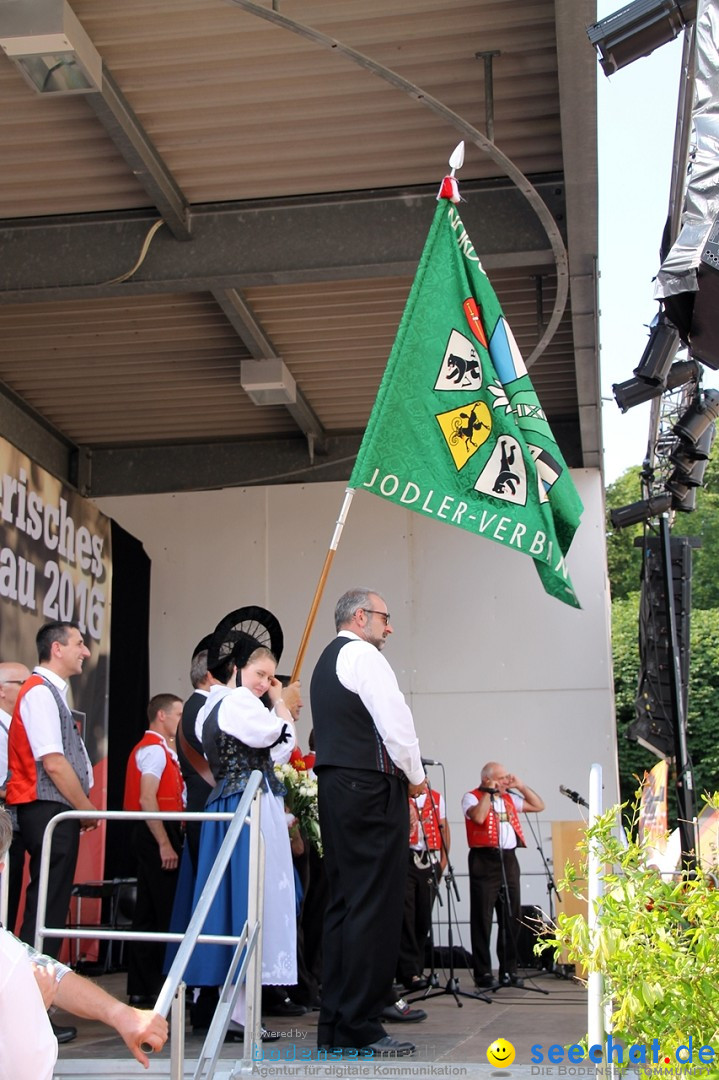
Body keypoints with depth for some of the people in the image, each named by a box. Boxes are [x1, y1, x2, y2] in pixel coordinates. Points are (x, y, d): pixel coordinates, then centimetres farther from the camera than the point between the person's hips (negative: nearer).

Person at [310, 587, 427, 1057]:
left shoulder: (326, 661, 22)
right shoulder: (362, 655, -8)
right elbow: (395, 722, -16)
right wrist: (415, 776, 0)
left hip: (335, 786, 10)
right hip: (371, 789, -10)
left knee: (344, 903, 11)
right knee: (374, 906, -8)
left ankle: (334, 1023, 15)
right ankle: (361, 1027, -6)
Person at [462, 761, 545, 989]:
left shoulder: (509, 798, 19)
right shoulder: (472, 797, -1)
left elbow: (539, 806, 21)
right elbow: (478, 817, -21)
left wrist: (521, 786, 12)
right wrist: (489, 792, -10)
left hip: (508, 859, 6)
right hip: (484, 860, -6)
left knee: (511, 917, 7)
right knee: (482, 918, -3)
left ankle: (509, 971, 15)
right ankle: (483, 973, 1)